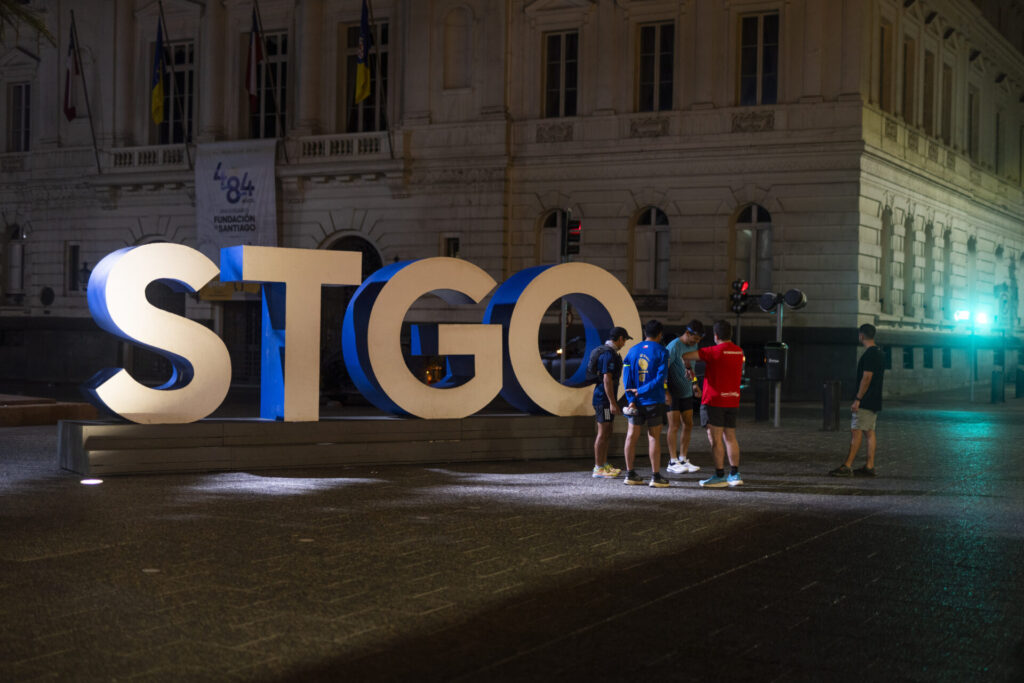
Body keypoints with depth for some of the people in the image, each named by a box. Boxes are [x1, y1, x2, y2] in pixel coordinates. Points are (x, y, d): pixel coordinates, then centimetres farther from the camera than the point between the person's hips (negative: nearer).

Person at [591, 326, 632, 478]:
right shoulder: (609, 354, -17)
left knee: (606, 433, 15)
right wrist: (613, 403, -23)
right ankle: (598, 469, -4)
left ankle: (604, 465, 22)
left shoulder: (603, 351, 15)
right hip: (604, 398, -10)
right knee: (603, 433, -7)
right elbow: (607, 379, -23)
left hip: (603, 399, 10)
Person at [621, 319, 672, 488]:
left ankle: (630, 474, 13)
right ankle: (655, 477, 1)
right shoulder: (661, 352, -6)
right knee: (654, 437, 0)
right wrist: (641, 391, -12)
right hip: (654, 401, -4)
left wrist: (631, 399, -6)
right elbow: (661, 378, -16)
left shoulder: (633, 351, 6)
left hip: (636, 403, 4)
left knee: (632, 436, 9)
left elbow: (626, 377, -1)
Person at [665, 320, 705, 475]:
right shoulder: (674, 346, -18)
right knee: (674, 425, -6)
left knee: (688, 425, 7)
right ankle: (673, 462, 0)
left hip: (687, 393, 7)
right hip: (673, 393, -7)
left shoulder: (693, 346, 6)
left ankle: (683, 459, 15)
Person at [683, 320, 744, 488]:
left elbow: (686, 356, -14)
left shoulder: (714, 351, -14)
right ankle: (734, 475, 13)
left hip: (714, 400, -7)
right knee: (730, 437, 12)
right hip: (732, 400, 7)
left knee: (715, 438, -4)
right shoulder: (738, 352, 8)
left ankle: (719, 476, -5)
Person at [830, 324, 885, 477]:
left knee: (856, 431, -9)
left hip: (865, 402, -10)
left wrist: (857, 399, -19)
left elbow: (866, 378, -21)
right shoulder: (880, 353, 15)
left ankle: (847, 467, -11)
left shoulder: (869, 354, -16)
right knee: (869, 432, 9)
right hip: (875, 401, 10)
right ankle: (869, 466, 9)